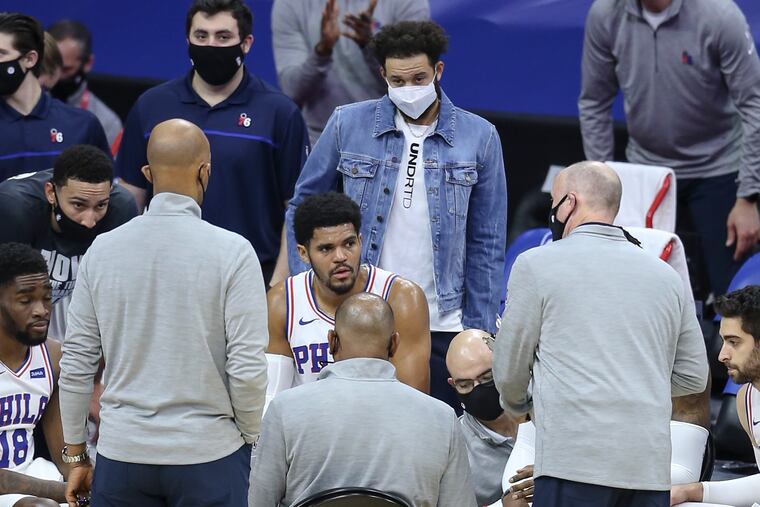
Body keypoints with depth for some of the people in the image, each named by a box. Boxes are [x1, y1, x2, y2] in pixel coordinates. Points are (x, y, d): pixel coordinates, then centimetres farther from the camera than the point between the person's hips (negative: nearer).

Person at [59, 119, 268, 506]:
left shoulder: (102, 250, 0)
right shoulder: (233, 252, -9)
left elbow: (76, 364, 3)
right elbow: (247, 369, -11)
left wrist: (75, 455, 13)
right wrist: (251, 439, 5)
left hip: (121, 455, 3)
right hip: (207, 455, -3)